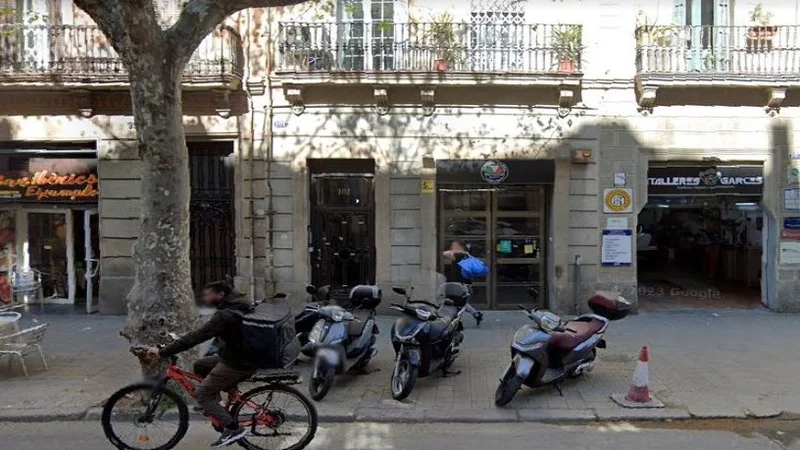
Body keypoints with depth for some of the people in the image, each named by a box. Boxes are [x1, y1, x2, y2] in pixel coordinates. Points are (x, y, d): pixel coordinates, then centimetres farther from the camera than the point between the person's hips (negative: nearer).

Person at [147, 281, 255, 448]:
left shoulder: (225, 315, -24)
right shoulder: (239, 306, 5)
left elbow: (196, 337, -27)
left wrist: (162, 352, -23)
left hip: (236, 364, -9)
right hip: (244, 356, 9)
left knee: (201, 394, -1)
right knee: (199, 365, 19)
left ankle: (233, 429, -2)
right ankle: (213, 401, 28)